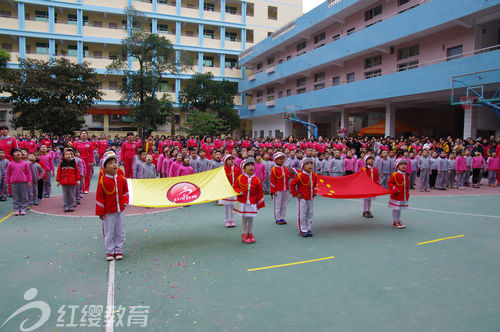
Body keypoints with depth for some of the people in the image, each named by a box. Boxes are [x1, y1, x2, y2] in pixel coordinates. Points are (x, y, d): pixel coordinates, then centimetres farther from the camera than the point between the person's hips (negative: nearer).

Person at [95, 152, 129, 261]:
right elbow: (99, 197, -9)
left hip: (119, 211, 4)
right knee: (109, 233, 6)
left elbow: (125, 191, 16)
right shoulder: (103, 181, -12)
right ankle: (110, 252, 19)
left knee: (120, 233, 11)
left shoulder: (121, 179, 1)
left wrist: (124, 202, 1)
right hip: (108, 212, -4)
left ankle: (119, 250, 24)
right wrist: (100, 212, -9)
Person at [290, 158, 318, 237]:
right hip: (302, 199, -6)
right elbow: (292, 184, -14)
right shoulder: (300, 176, -17)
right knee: (302, 215, 0)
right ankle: (303, 230, 11)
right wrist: (295, 194, -12)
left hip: (311, 198, 6)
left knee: (310, 214, 12)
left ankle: (309, 229, 23)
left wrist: (315, 191, 9)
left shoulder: (314, 175, 2)